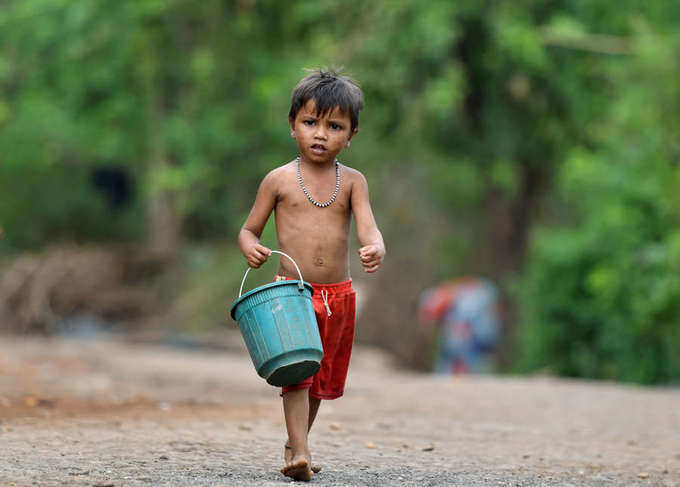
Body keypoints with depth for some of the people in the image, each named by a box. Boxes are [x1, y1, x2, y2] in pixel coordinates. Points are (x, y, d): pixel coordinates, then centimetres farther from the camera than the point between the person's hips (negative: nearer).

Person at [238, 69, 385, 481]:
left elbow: (368, 227, -10)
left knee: (322, 376, 14)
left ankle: (295, 442, 32)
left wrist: (375, 249, -33)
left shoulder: (352, 181, 3)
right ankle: (300, 453, -22)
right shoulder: (279, 180, -1)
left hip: (339, 296, 3)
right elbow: (249, 230, 6)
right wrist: (251, 248, -18)